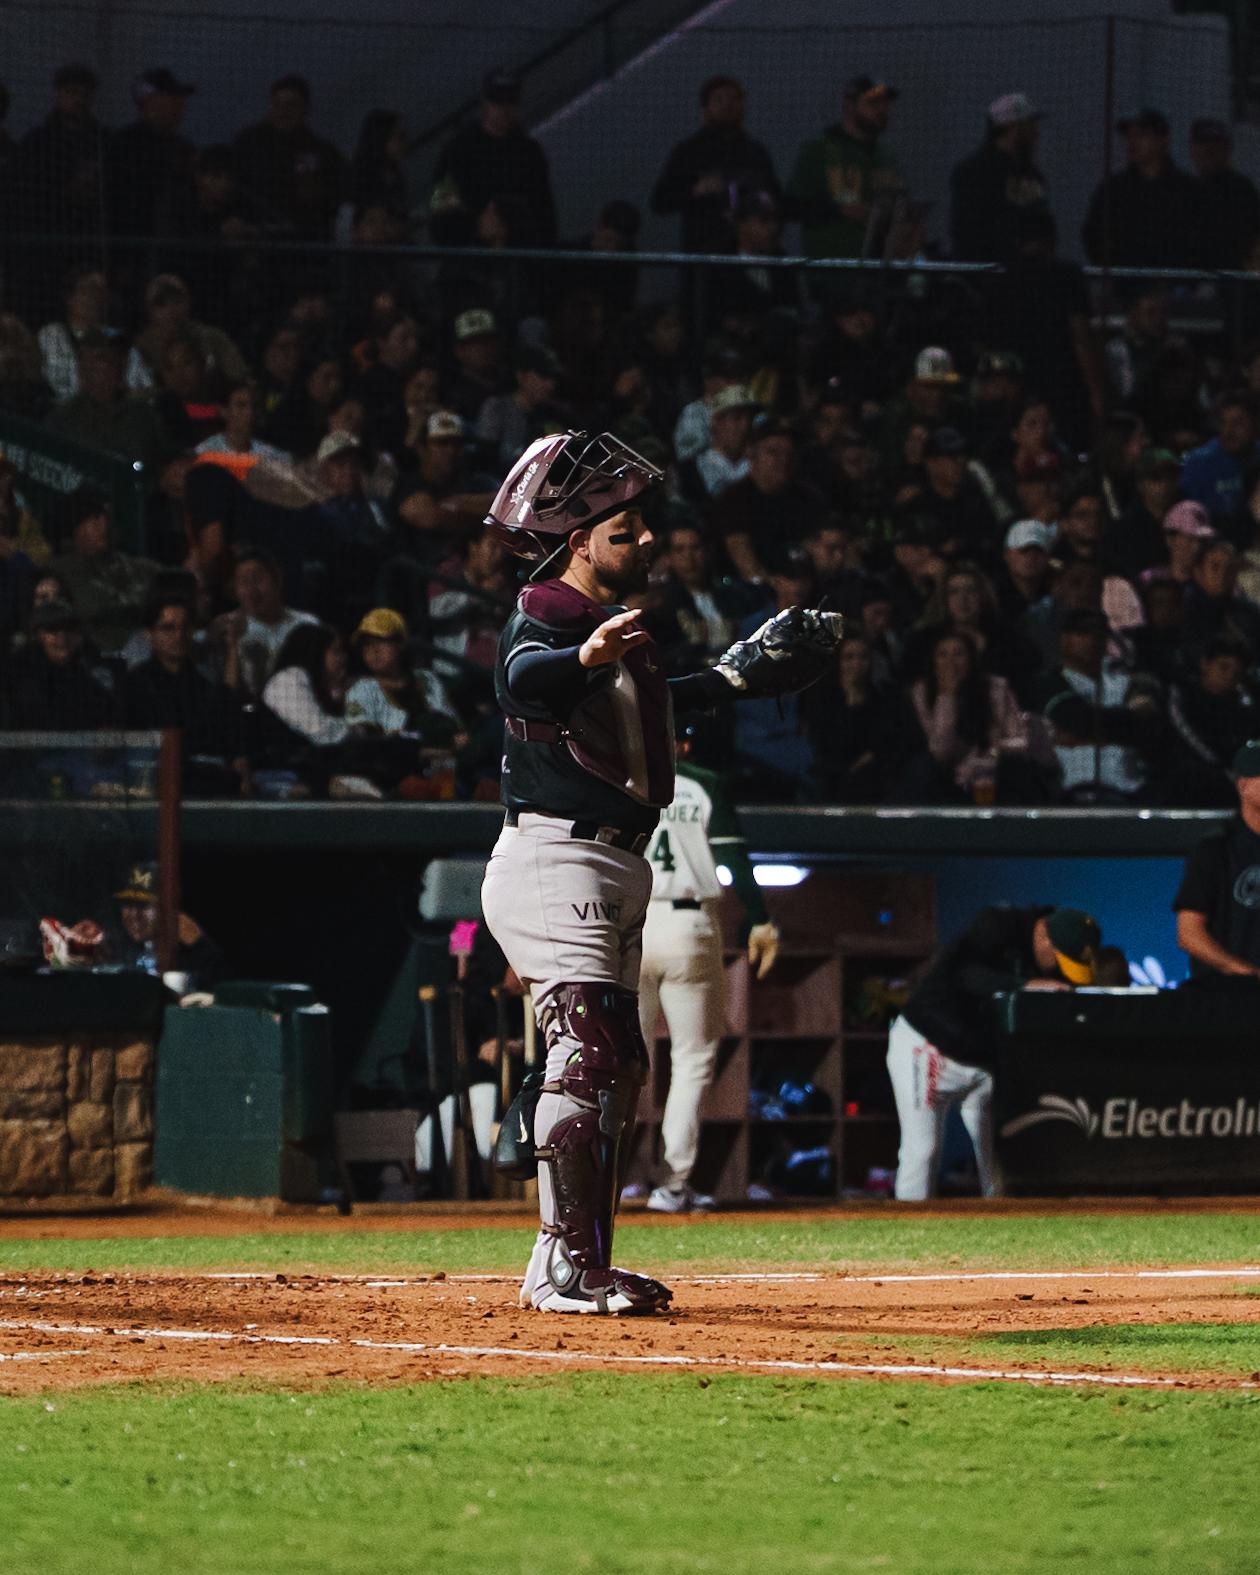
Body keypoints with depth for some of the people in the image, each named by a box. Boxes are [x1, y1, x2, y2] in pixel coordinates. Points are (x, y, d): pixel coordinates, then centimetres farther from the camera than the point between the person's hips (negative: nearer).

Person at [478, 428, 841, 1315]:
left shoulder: (619, 631, 14)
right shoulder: (542, 620, -15)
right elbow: (524, 677, -40)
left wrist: (736, 676, 37)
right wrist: (587, 657, -60)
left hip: (617, 872, 11)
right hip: (556, 860, -11)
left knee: (620, 1067, 14)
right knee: (589, 1051, -18)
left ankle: (571, 1264, 19)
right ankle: (569, 1269, -19)